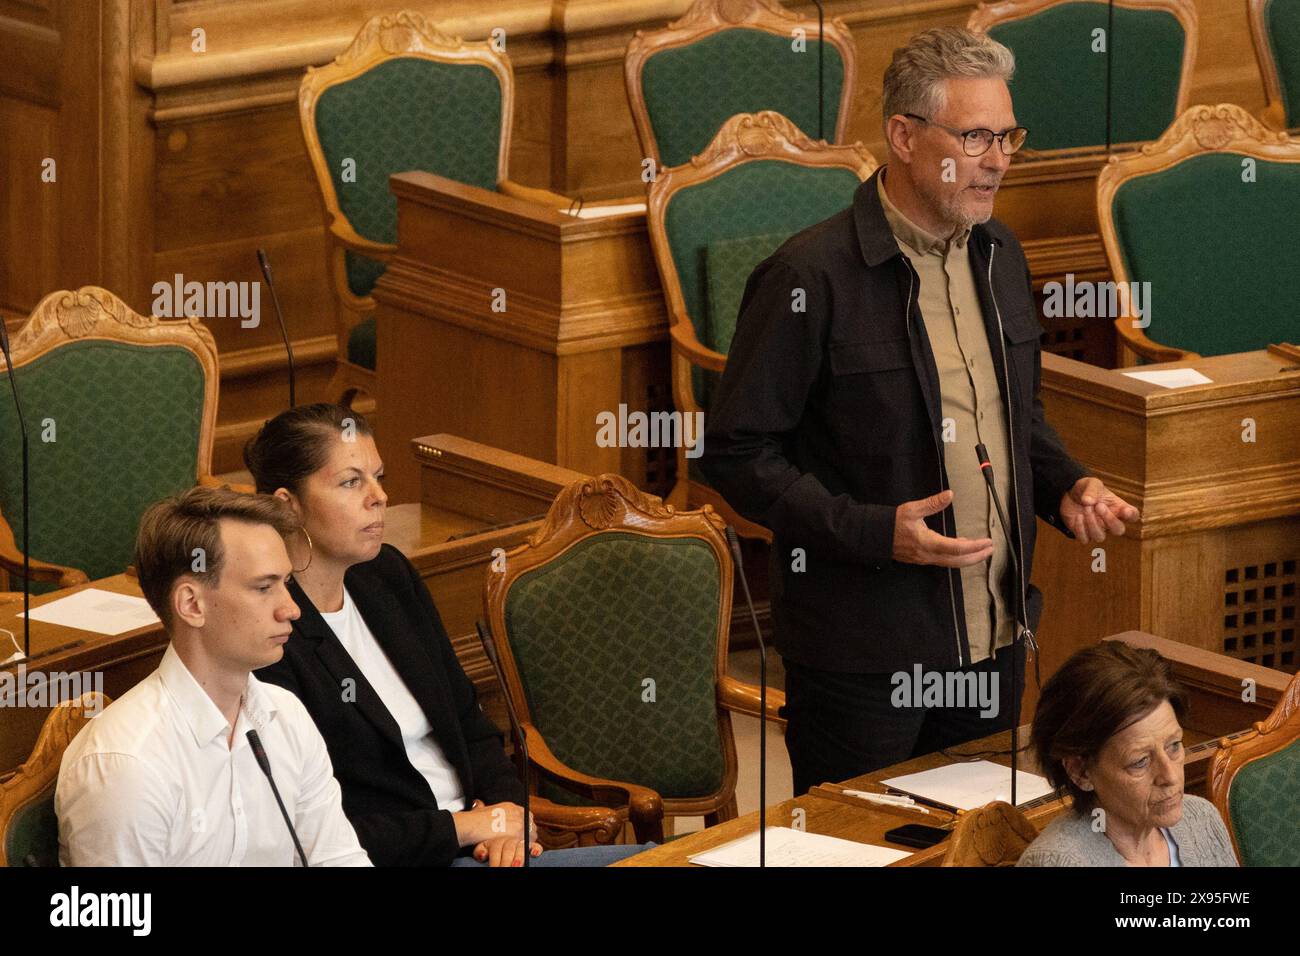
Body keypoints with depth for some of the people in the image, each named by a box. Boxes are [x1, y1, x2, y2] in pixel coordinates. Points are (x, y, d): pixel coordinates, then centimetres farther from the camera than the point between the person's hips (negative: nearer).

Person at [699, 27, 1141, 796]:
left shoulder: (1000, 255, 9)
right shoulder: (813, 277, -15)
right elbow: (738, 452, -14)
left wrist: (1065, 487, 2)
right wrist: (875, 531, -24)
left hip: (992, 641, 7)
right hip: (864, 659, -7)